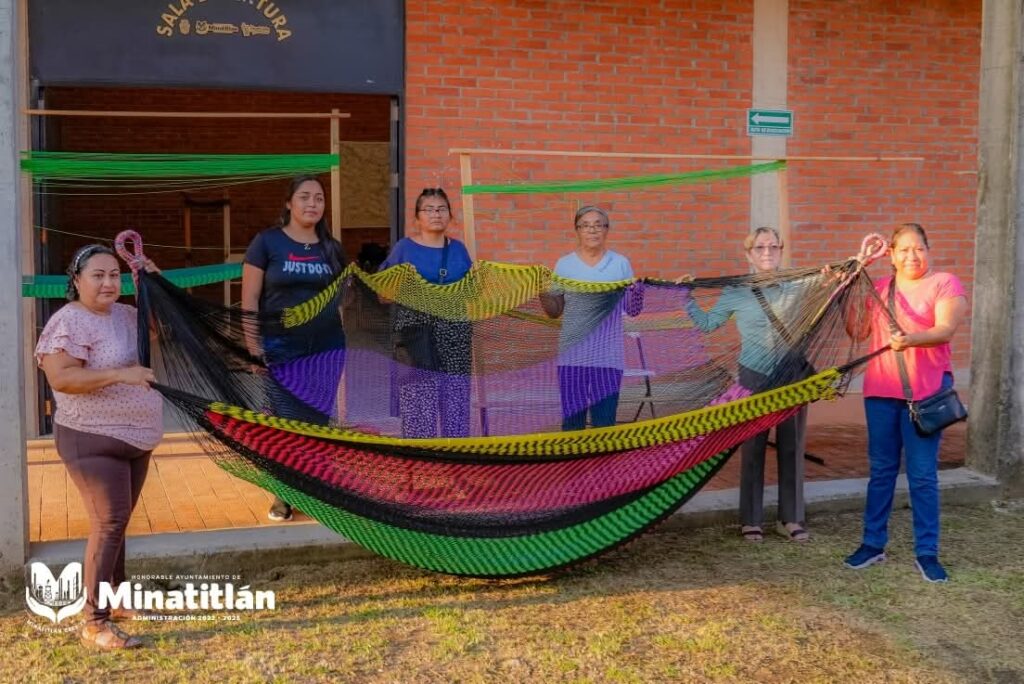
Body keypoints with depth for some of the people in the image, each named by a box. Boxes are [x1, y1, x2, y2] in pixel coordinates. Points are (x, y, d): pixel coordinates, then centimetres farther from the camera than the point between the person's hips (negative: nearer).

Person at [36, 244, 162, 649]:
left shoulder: (126, 314, 10)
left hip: (135, 438, 8)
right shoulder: (69, 322, -15)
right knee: (109, 524, -13)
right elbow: (60, 378, -24)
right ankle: (95, 623, -9)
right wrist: (121, 374, -29)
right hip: (93, 442, -8)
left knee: (119, 521, 17)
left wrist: (154, 281, 6)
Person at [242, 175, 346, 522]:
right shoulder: (267, 242, -2)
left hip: (327, 349, 3)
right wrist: (253, 346, -8)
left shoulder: (332, 248, 9)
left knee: (319, 422, 7)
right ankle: (284, 495, 13)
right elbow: (250, 299, -3)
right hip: (282, 351, -3)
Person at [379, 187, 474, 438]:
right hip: (417, 338, -3)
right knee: (419, 410, -7)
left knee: (456, 409, 4)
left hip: (455, 340, 3)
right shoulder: (404, 247, 2)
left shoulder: (458, 249, 12)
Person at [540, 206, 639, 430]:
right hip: (572, 355, 1)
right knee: (572, 419, 6)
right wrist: (542, 292, -11)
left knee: (605, 422, 1)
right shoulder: (564, 265, 5)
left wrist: (638, 291, -15)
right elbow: (555, 311, 6)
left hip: (607, 357, -1)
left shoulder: (620, 264, 4)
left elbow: (632, 310, 4)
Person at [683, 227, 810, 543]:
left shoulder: (794, 291, 4)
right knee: (753, 448, 5)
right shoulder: (736, 292, 0)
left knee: (791, 448, 7)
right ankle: (751, 520, 15)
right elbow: (707, 323, 10)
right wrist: (686, 299, 3)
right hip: (754, 378, -2)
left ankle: (791, 518, 18)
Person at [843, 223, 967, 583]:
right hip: (881, 391, 4)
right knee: (881, 469, 11)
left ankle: (926, 552, 9)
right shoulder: (878, 288, 11)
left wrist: (911, 339, -36)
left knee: (923, 474, -1)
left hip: (926, 391, -4)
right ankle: (873, 543, 21)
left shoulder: (945, 284, -4)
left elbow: (945, 329, -18)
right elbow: (858, 331, 7)